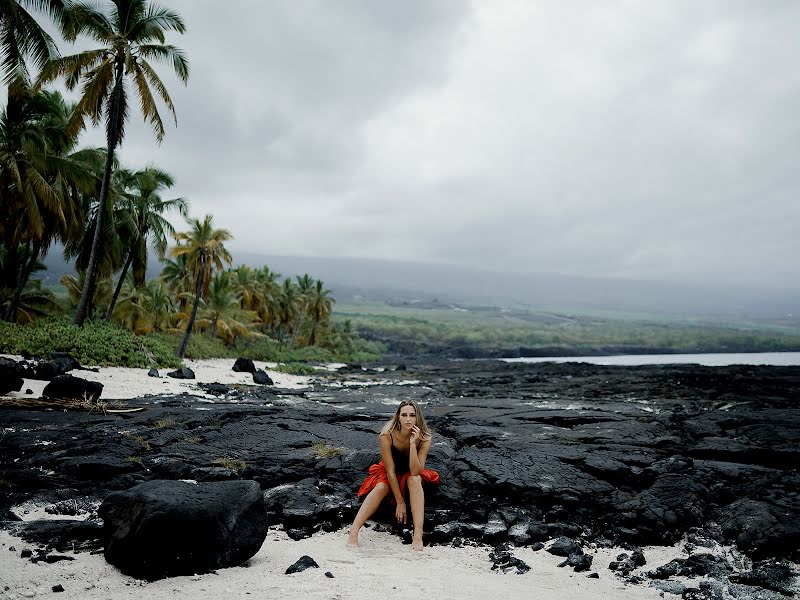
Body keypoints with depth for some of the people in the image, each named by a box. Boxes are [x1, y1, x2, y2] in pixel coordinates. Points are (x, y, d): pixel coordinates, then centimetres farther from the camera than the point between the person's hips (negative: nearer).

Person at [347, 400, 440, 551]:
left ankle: (418, 535, -41)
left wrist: (413, 443, -39)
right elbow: (390, 470, -23)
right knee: (381, 487, -32)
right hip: (389, 475, 0)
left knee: (414, 480, -33)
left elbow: (415, 471, -30)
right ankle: (353, 532, -39)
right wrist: (400, 502, -23)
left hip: (411, 477, 1)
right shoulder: (387, 436, -25)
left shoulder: (424, 438, -22)